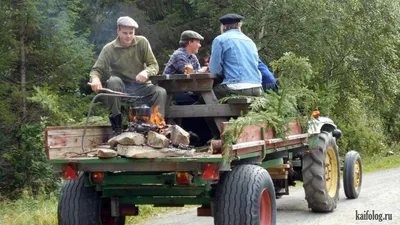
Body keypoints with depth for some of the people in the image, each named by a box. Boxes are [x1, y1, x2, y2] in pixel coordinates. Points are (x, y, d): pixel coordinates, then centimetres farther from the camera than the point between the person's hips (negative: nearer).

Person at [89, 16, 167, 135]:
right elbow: (96, 70, -9)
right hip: (121, 87, -1)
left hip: (141, 86, 1)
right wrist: (95, 78, -35)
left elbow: (154, 65, -3)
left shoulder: (142, 42, -3)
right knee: (113, 81, -34)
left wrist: (146, 72, -28)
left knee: (161, 92, -27)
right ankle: (116, 124, -25)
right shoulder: (109, 49, -7)